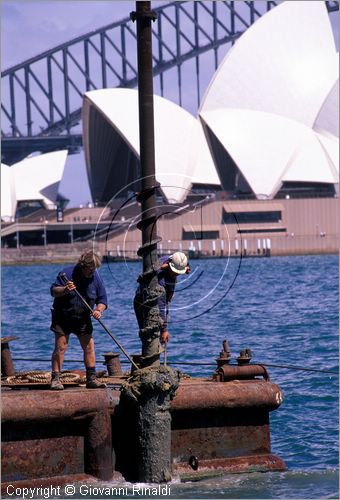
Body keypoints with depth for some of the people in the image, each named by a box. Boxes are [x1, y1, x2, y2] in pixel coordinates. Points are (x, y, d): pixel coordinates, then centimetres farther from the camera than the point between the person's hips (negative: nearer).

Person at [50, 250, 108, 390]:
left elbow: (102, 299, 2)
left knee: (89, 346, -1)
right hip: (63, 317, -4)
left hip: (83, 319, 4)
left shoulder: (96, 278, -3)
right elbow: (53, 291, -11)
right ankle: (55, 379, -6)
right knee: (60, 347, -8)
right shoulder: (67, 273, -13)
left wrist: (98, 310, -20)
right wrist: (65, 290, -33)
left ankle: (91, 379, 6)